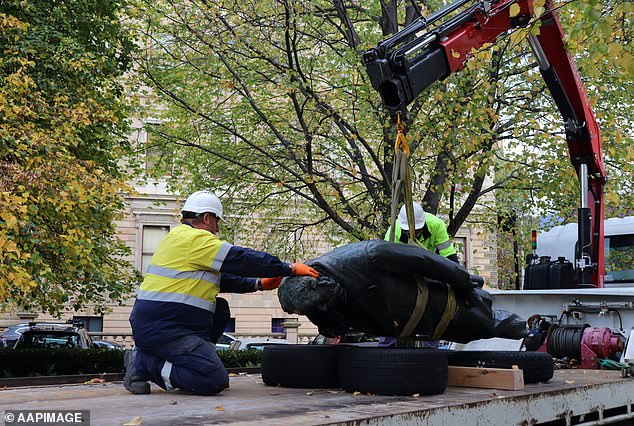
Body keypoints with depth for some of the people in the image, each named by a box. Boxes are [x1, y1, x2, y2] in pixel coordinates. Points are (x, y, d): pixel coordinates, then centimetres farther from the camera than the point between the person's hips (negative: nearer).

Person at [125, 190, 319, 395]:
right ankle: (143, 363, -9)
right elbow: (242, 259, -12)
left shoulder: (180, 236, 21)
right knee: (215, 381, -19)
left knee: (221, 309, 19)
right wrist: (290, 268, -3)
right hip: (163, 329, -11)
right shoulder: (195, 238, -11)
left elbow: (221, 276, 26)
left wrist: (258, 284, 23)